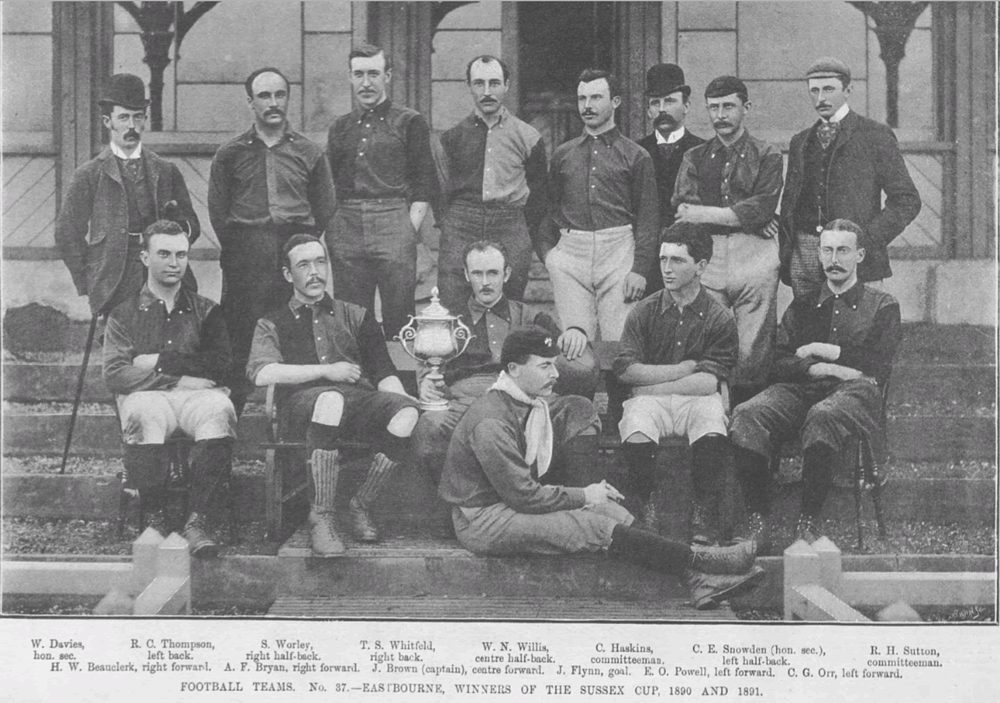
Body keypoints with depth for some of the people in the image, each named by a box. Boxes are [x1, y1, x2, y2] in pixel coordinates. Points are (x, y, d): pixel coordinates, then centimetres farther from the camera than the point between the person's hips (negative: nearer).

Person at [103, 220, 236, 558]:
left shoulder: (205, 310, 22)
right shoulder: (124, 313, 18)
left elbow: (221, 365, 5)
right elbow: (114, 374, 2)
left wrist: (161, 362, -1)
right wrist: (177, 380, -7)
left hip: (198, 393, 1)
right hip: (147, 395, -1)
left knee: (219, 411, -35)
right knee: (144, 415, -38)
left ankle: (197, 520, -34)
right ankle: (157, 517, -25)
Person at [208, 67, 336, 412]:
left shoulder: (309, 153, 12)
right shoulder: (230, 153, 10)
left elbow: (325, 209, 16)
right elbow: (217, 209, 11)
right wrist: (239, 247, 6)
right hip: (245, 260, 0)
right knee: (241, 337, -6)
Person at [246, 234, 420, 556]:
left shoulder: (355, 316, 28)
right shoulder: (274, 323, 22)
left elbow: (384, 372, 16)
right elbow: (261, 373, 1)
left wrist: (402, 398, -7)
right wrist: (326, 371, -5)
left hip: (361, 397, 3)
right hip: (304, 401, -2)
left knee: (407, 413, -31)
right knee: (331, 398, -40)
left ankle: (361, 505, -11)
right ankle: (322, 517, -29)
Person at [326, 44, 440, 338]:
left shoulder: (410, 123, 6)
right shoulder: (340, 126, 18)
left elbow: (425, 184, 2)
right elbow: (328, 184, 18)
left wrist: (410, 229, -8)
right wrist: (330, 226, 6)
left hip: (393, 223, -3)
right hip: (345, 231, 4)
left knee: (398, 319, -5)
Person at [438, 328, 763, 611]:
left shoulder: (532, 404, 7)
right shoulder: (490, 423, -24)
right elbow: (523, 495, -23)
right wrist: (583, 497, -14)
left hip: (514, 501, 9)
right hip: (482, 520, -9)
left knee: (611, 511, -8)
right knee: (594, 527, -22)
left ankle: (699, 580, -15)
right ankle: (697, 563, -18)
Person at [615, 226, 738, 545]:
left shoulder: (720, 318, 2)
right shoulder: (644, 312, 6)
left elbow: (708, 383, -7)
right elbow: (627, 371, -5)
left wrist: (652, 385, -7)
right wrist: (686, 368, -6)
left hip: (697, 400, -1)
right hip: (649, 401, 1)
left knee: (712, 433, -36)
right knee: (636, 433, -34)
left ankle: (705, 515, -16)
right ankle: (647, 510, -12)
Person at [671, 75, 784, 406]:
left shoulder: (767, 155, 10)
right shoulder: (695, 157, 17)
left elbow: (763, 208, -5)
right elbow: (683, 209, 2)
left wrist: (707, 214, -6)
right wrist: (740, 216, -8)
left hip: (754, 255, -2)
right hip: (707, 254, 2)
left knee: (753, 352, -4)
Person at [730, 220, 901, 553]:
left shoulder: (882, 306, 18)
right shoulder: (802, 306, 26)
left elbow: (879, 366, 3)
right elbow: (777, 365, 12)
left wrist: (822, 350, 3)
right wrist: (820, 368, -6)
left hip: (855, 391, -3)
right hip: (801, 390, 3)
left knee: (822, 417, -40)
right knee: (747, 415, -29)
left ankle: (808, 524, -33)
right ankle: (758, 522, -29)